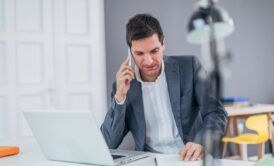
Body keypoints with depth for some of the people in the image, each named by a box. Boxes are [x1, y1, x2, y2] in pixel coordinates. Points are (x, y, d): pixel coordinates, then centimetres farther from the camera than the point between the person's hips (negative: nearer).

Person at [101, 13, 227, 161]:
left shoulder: (189, 67, 1)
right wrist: (120, 96, -11)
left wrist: (202, 144, -26)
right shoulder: (124, 85, 4)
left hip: (191, 159, 0)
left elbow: (216, 113, -7)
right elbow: (108, 144, 0)